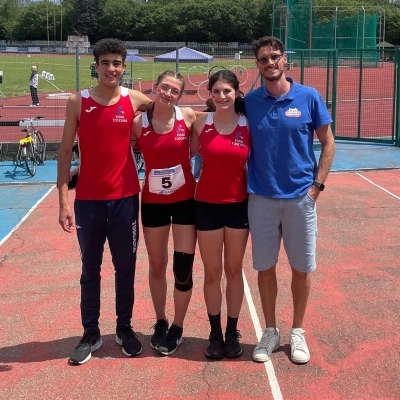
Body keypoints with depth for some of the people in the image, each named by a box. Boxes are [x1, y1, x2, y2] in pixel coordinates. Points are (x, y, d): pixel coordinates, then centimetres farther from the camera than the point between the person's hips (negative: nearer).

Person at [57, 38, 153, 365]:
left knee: (126, 267, 11)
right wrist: (64, 200, -9)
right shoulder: (78, 101, -3)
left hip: (125, 197, 1)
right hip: (88, 199, -1)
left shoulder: (135, 100, -1)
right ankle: (90, 334, 23)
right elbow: (65, 151, -3)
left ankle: (125, 328, 28)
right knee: (90, 270, 10)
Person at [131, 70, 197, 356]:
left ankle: (177, 328, 22)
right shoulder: (139, 122, -7)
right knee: (157, 266, 14)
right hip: (153, 202, 1)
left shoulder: (189, 117, -7)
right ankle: (160, 323, 34)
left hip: (186, 200, -1)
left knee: (183, 268, 1)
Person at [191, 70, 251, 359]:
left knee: (234, 270, 11)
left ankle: (233, 333, 25)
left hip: (239, 205, 0)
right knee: (212, 272, 8)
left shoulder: (249, 125, -3)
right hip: (207, 205, 0)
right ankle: (215, 334, 23)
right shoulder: (201, 123, -3)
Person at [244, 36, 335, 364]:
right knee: (265, 268, 9)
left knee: (302, 268, 8)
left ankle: (297, 332, 26)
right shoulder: (249, 101, 1)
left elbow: (328, 143, 2)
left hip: (300, 198, -1)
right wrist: (246, 184, -1)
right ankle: (271, 331, 26)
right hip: (261, 198, 1)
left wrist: (317, 184, -5)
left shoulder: (309, 97, -3)